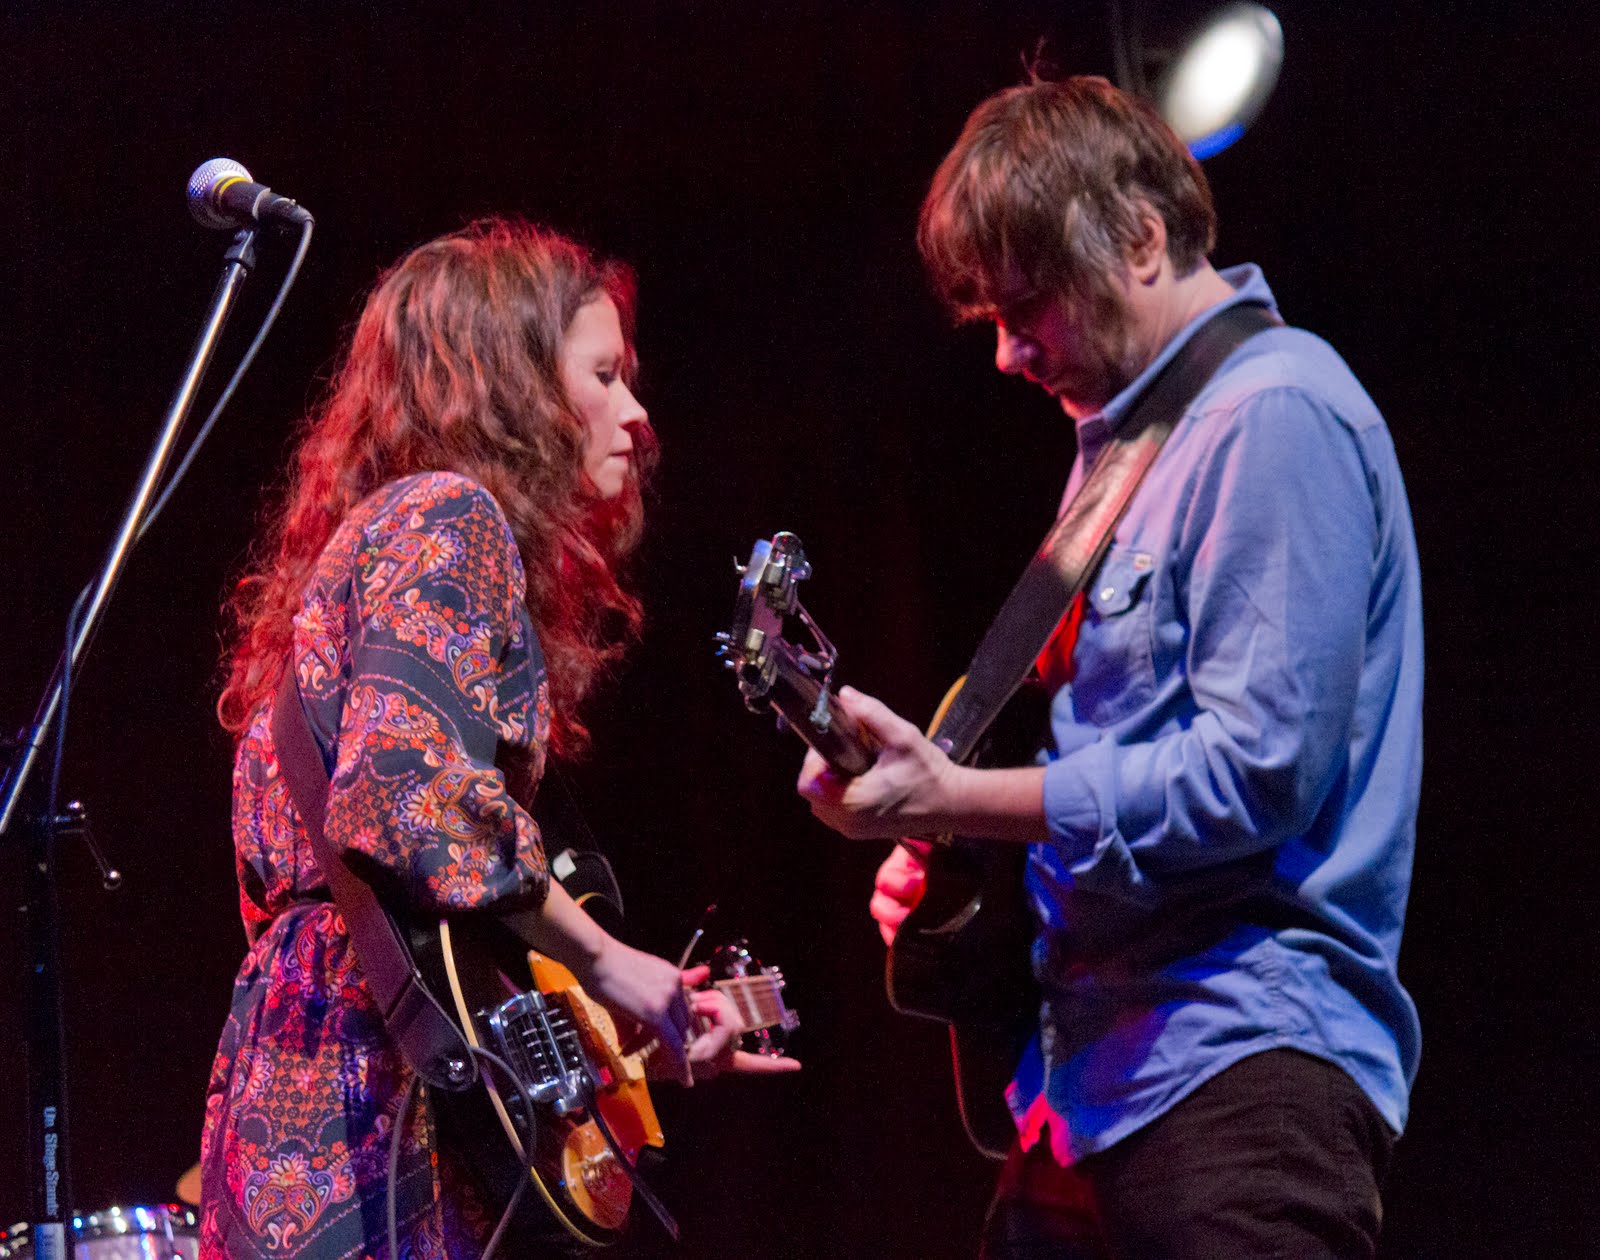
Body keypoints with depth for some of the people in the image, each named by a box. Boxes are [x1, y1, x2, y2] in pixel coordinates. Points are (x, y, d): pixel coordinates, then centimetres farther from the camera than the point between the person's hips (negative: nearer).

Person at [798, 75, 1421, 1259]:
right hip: (1095, 1073, 10)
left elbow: (1261, 769, -19)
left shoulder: (1273, 418, -11)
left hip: (1242, 1070, -10)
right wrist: (950, 853, 10)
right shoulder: (1128, 434, 21)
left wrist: (952, 797, -20)